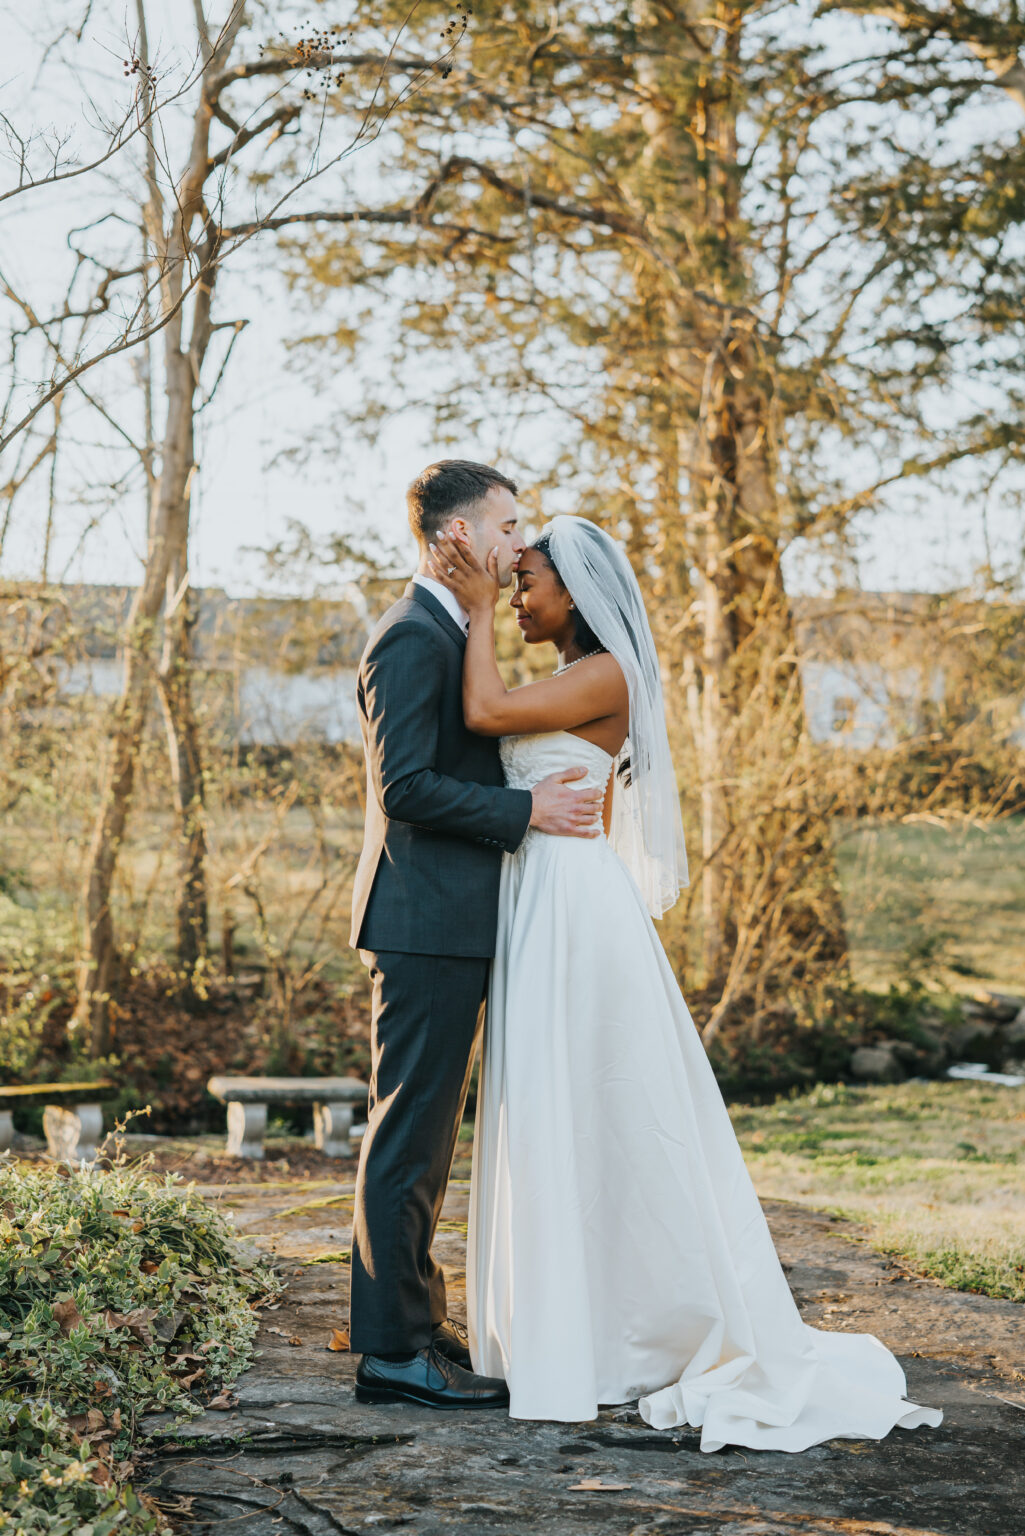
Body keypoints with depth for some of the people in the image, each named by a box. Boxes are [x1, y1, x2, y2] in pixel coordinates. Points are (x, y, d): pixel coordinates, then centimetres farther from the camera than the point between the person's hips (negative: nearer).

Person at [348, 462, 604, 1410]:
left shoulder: (450, 632, 19)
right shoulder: (413, 636, -14)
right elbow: (406, 785, -21)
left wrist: (546, 795, 17)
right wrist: (527, 810, -17)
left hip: (448, 923, 11)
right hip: (425, 922, -11)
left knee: (424, 1136, 14)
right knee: (410, 1136, -6)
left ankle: (417, 1325, 22)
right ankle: (393, 1351, -1)